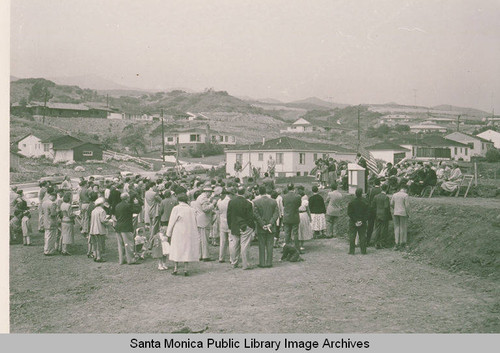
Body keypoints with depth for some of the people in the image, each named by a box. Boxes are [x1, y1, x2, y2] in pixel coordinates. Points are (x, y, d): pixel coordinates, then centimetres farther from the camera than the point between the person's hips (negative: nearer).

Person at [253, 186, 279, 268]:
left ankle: (262, 263, 8)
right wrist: (270, 224, -9)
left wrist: (263, 225, -9)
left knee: (262, 246, 6)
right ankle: (269, 262, 9)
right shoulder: (274, 201, 0)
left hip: (260, 228, -2)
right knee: (270, 245, 8)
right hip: (271, 228, 2)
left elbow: (256, 215, -11)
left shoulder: (256, 202, -7)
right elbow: (276, 214, -5)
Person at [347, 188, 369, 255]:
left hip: (353, 222, -1)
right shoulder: (365, 203, -5)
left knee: (352, 236, 4)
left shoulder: (351, 203, -7)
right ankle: (363, 251, 10)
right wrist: (362, 221, -5)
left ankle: (351, 251, 3)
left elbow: (349, 213, -9)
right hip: (362, 223, 1)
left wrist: (355, 221, -7)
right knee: (362, 236, 8)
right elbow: (367, 213, -5)